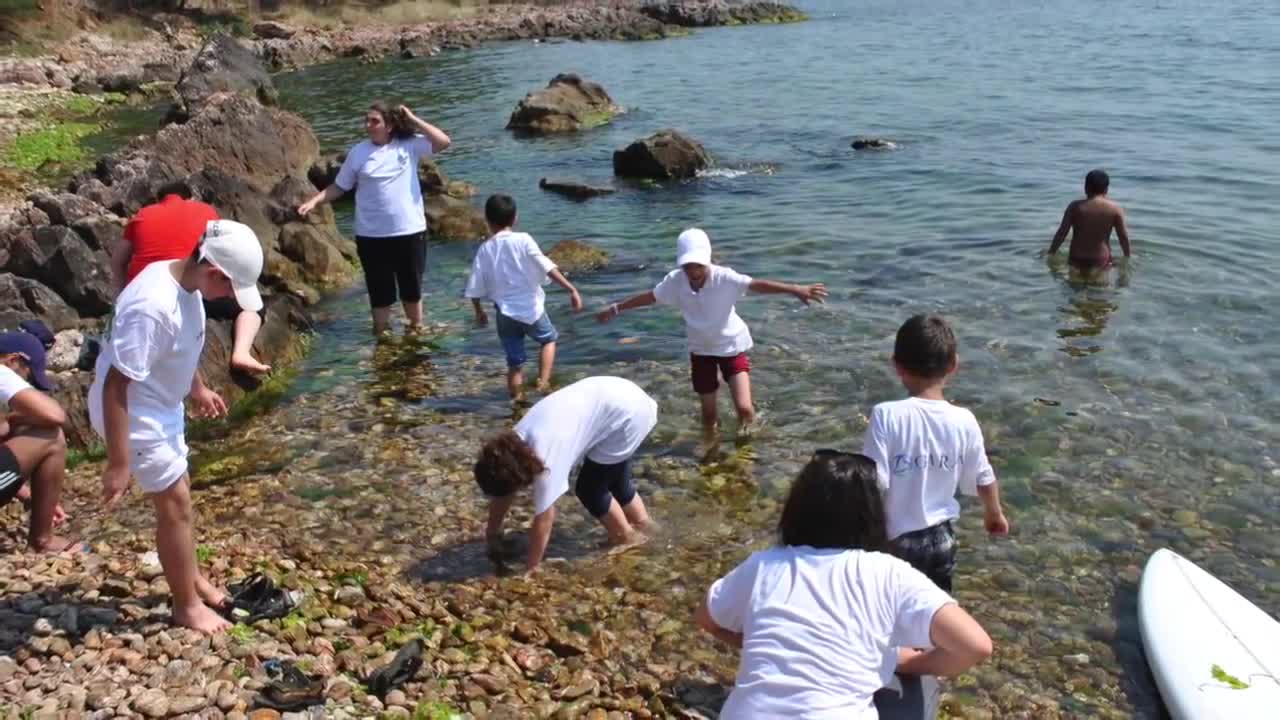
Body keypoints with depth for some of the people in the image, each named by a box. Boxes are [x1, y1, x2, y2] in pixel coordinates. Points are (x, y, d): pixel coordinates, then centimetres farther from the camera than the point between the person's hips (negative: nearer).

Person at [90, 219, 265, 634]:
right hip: (134, 414, -9)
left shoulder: (186, 283, -7)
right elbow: (115, 386, -31)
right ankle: (188, 606, 19)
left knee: (178, 497, 21)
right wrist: (118, 464, -27)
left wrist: (197, 390, 28)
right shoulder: (153, 306, -34)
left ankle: (191, 579, 40)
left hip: (162, 407, 9)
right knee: (176, 504, 2)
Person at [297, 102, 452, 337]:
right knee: (380, 290, 7)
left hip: (410, 231, 0)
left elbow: (443, 142, -13)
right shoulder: (358, 153, -1)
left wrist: (413, 119, -10)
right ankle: (382, 335, 22)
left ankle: (416, 329, 36)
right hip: (372, 236, 0)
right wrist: (314, 201, -9)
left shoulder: (410, 144, -2)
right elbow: (339, 187, 5)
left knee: (412, 286, 16)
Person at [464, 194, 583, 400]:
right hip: (531, 308, -2)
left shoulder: (485, 249, -1)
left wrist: (479, 312, 18)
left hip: (506, 314, 2)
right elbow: (548, 268, -14)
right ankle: (543, 382, 8)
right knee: (548, 339, 25)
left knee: (514, 363, 14)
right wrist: (571, 289, -10)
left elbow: (475, 288, 2)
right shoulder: (523, 240, -9)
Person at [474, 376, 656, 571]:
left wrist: (531, 571, -10)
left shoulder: (547, 458, -27)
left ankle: (627, 540, 23)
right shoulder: (513, 445, -4)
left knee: (589, 489, 3)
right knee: (612, 476, 27)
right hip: (615, 395, 8)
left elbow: (543, 522, -19)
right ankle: (640, 522, 48)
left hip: (628, 413, -8)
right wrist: (492, 533, 20)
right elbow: (503, 492, 11)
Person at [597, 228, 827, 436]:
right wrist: (616, 308, 9)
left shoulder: (724, 277, -27)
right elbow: (650, 297, 0)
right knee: (709, 415, 11)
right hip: (701, 350, 3)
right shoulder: (675, 281, -17)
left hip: (732, 346, -3)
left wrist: (795, 289, -51)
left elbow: (757, 285, -39)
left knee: (744, 408, -12)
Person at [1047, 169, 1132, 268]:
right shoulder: (1115, 209, 0)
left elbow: (1061, 233, -2)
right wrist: (1128, 256, 20)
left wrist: (1050, 254, 8)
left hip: (1076, 260, 0)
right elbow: (1123, 237, 4)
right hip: (1101, 261, 0)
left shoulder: (1075, 207, -2)